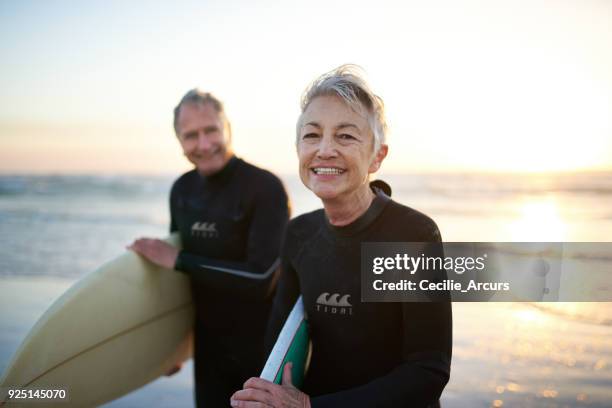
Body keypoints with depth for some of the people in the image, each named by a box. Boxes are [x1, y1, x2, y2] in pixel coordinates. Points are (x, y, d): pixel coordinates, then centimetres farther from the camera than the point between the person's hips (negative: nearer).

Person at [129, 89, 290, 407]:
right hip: (209, 345, 5)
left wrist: (177, 260, -21)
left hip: (264, 346, -5)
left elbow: (261, 279, -27)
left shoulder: (266, 188, -20)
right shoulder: (182, 189, 0)